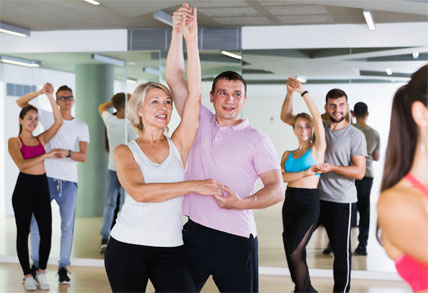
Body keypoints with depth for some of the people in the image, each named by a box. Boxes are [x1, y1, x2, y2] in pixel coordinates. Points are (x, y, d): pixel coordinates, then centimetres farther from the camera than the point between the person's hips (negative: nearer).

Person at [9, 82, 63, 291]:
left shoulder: (41, 139, 11)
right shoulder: (14, 141, -1)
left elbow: (58, 121, 0)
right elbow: (22, 164, -16)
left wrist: (50, 97, -6)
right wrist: (46, 155, -17)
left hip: (42, 187, 4)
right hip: (24, 188, -4)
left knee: (46, 232, -1)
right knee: (23, 232, 4)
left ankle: (42, 272, 15)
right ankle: (27, 275, 14)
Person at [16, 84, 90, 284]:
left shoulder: (81, 127, 8)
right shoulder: (48, 118, 8)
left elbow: (83, 156, 1)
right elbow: (20, 102, 5)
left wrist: (68, 153, -19)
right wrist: (41, 92, -8)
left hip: (69, 182, 0)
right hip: (46, 179, 0)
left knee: (67, 227, 1)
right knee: (36, 223, 0)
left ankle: (63, 268, 10)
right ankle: (36, 264, 13)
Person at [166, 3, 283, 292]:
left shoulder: (257, 139, 0)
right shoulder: (201, 124, 9)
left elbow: (277, 191, -6)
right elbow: (175, 78, 3)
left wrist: (242, 203, -22)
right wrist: (178, 32, -7)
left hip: (236, 239, -3)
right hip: (194, 232, 4)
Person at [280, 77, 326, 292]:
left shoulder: (317, 149, 0)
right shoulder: (288, 154, 13)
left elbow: (317, 116, -11)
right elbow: (281, 177, -4)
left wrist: (302, 92, -13)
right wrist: (305, 173, -16)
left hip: (309, 203, -6)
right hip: (290, 202, 6)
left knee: (294, 252, -13)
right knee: (293, 252, 11)